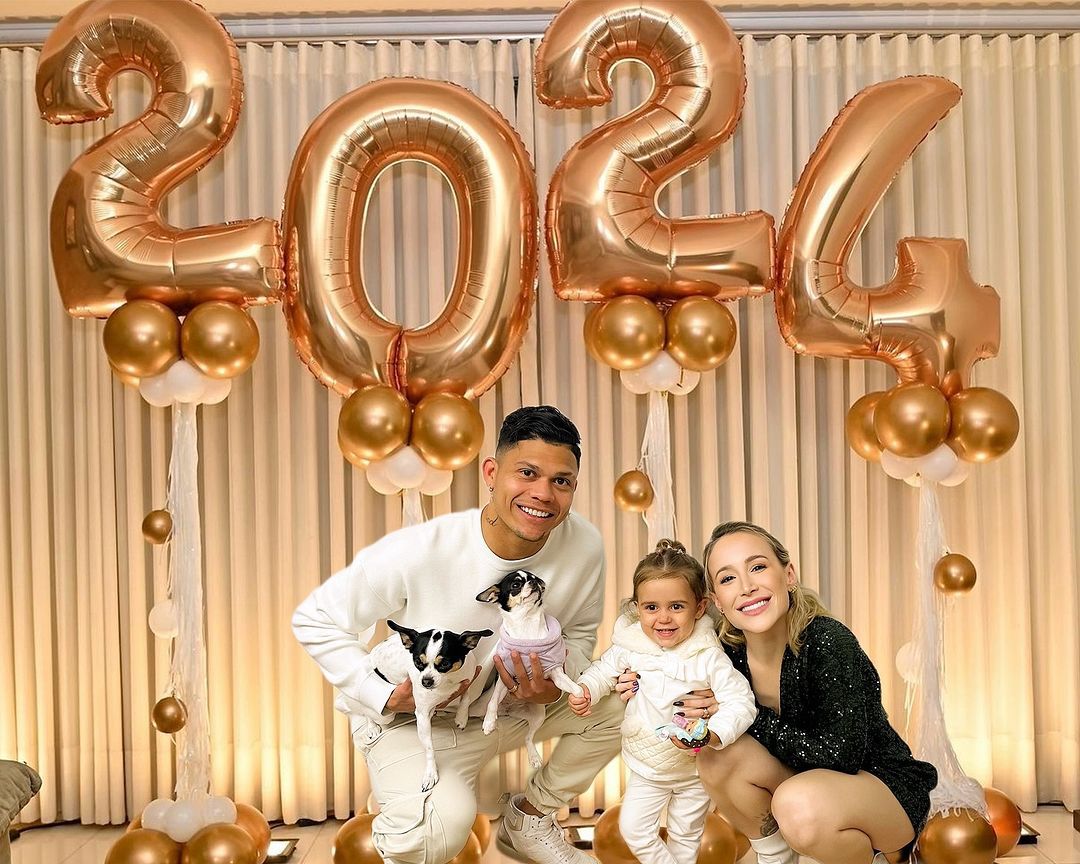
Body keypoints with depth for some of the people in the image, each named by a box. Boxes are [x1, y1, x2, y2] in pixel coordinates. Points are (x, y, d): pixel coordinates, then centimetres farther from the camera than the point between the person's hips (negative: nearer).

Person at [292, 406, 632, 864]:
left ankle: (528, 818, 16)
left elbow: (579, 633, 2)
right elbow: (314, 620, -15)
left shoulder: (584, 546, -18)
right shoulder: (417, 552, -29)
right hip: (411, 719, -5)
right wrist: (383, 695, -25)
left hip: (514, 704, 6)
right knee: (442, 826, -33)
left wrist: (555, 687, -20)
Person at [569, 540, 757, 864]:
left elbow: (741, 702, -28)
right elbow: (604, 669, 4)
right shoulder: (630, 645, -15)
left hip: (695, 769, -2)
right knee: (632, 830, 5)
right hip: (646, 766, 3)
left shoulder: (708, 657, -26)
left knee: (685, 835, 18)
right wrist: (584, 690, -16)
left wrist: (711, 734, -44)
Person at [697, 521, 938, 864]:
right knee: (719, 758, -19)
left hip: (890, 787, -5)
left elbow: (841, 756, -27)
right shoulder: (730, 654, -10)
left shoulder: (827, 641, -26)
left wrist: (753, 721, -23)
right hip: (812, 781, 5)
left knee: (799, 804, -35)